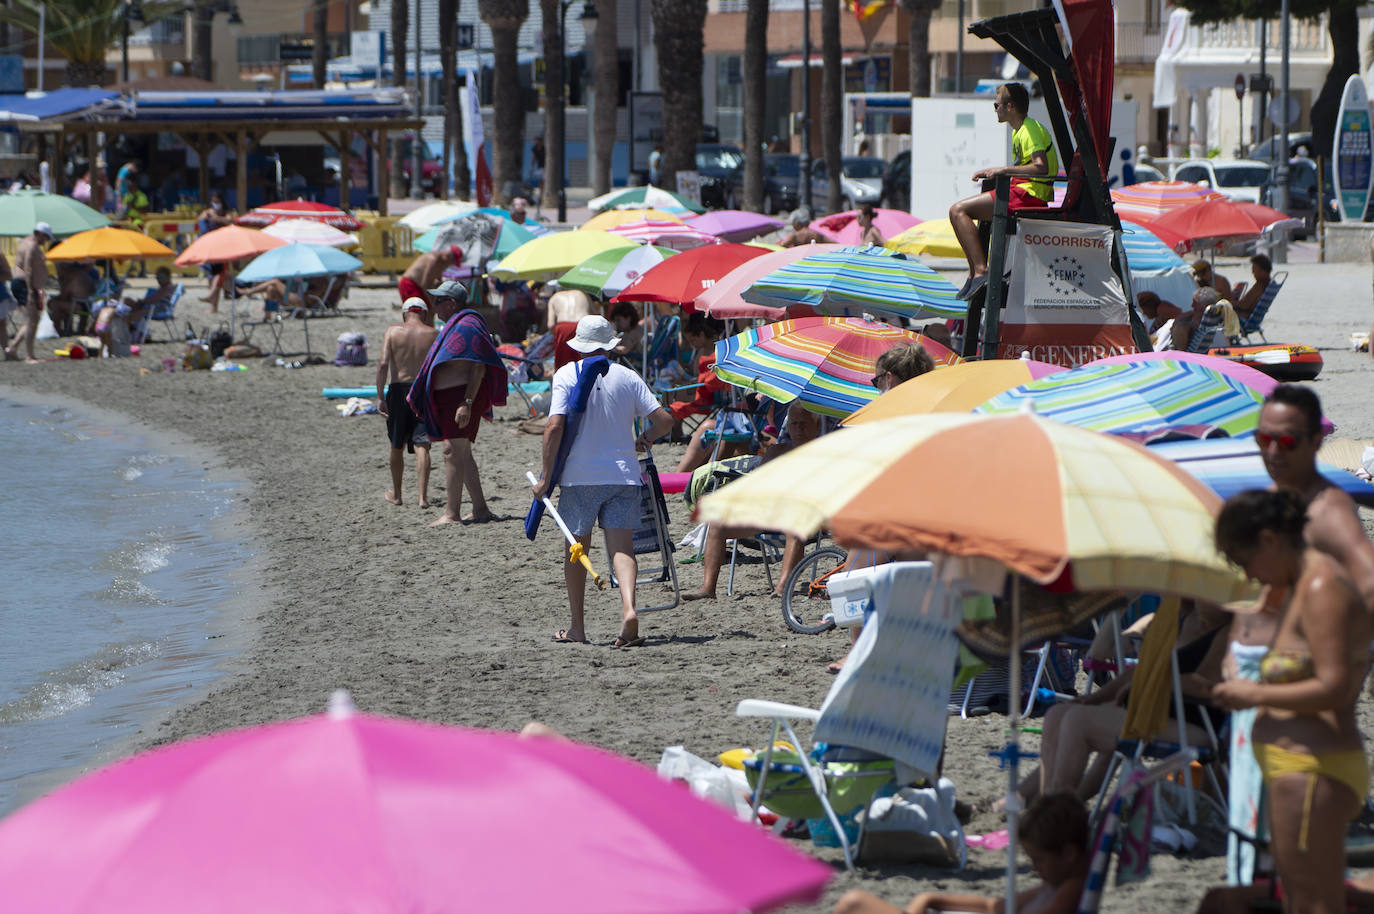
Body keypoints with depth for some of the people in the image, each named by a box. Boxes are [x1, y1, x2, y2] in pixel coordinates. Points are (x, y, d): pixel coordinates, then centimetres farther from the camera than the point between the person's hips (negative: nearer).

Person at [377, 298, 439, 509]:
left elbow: (383, 363, -10)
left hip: (398, 390, 1)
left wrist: (380, 396, -9)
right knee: (421, 446, -3)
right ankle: (423, 496, -14)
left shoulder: (392, 331, -1)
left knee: (397, 447, 15)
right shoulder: (433, 334, 0)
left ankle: (396, 494, 28)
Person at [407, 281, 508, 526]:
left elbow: (479, 368, -20)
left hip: (464, 395, -11)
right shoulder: (454, 326, 19)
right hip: (449, 398, 11)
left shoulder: (467, 326, -14)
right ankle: (480, 510, 15)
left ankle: (452, 514, -15)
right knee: (462, 454, 12)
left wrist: (467, 403, -26)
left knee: (452, 451, -14)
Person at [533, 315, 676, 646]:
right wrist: (643, 440, 22)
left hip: (579, 476, -1)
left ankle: (577, 627, 18)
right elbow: (664, 420, 0)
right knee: (622, 547, -2)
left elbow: (555, 426, -13)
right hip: (622, 475, 1)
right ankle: (628, 608, -27)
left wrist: (546, 477, -8)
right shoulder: (627, 377, 3)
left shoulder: (566, 375, -4)